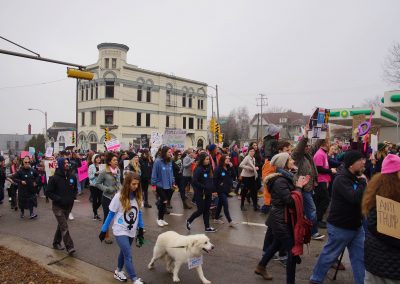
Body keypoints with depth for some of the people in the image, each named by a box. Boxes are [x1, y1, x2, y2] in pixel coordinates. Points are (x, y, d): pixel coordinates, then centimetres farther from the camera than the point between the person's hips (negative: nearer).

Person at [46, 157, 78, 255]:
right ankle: (69, 247, -7)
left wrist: (73, 197, 0)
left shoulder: (72, 177, 2)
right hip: (58, 207, -5)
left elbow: (75, 189, 17)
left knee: (61, 225, 19)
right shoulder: (54, 178, -12)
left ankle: (56, 243, 35)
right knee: (64, 227, -10)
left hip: (68, 206, 6)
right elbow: (48, 192, -9)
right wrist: (58, 199, -17)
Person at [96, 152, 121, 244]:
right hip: (107, 198, -4)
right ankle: (106, 236, 26)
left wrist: (120, 188, -3)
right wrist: (107, 189, -18)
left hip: (117, 197, 4)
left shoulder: (118, 171, 1)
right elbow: (97, 184, -7)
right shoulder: (104, 172, -14)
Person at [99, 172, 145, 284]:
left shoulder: (138, 196, -7)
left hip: (131, 231, 5)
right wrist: (104, 230, -4)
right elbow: (111, 214, -9)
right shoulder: (119, 197, -19)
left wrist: (141, 229, 6)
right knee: (128, 255, -8)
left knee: (124, 252, 20)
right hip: (120, 231, -5)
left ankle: (118, 272, 43)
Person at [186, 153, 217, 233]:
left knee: (206, 210, 12)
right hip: (200, 193, -6)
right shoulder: (198, 169, -17)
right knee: (200, 210, 2)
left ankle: (207, 227, 23)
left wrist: (213, 190, 2)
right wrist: (204, 187, -22)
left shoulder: (209, 168, 4)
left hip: (208, 193, 6)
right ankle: (189, 221, 25)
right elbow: (194, 182, -23)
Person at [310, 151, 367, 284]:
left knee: (360, 257, 11)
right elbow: (355, 198, -33)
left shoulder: (355, 177, 8)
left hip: (356, 225, 8)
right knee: (329, 255, 7)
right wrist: (362, 182, -20)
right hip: (340, 227, -8)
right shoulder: (341, 179, -21)